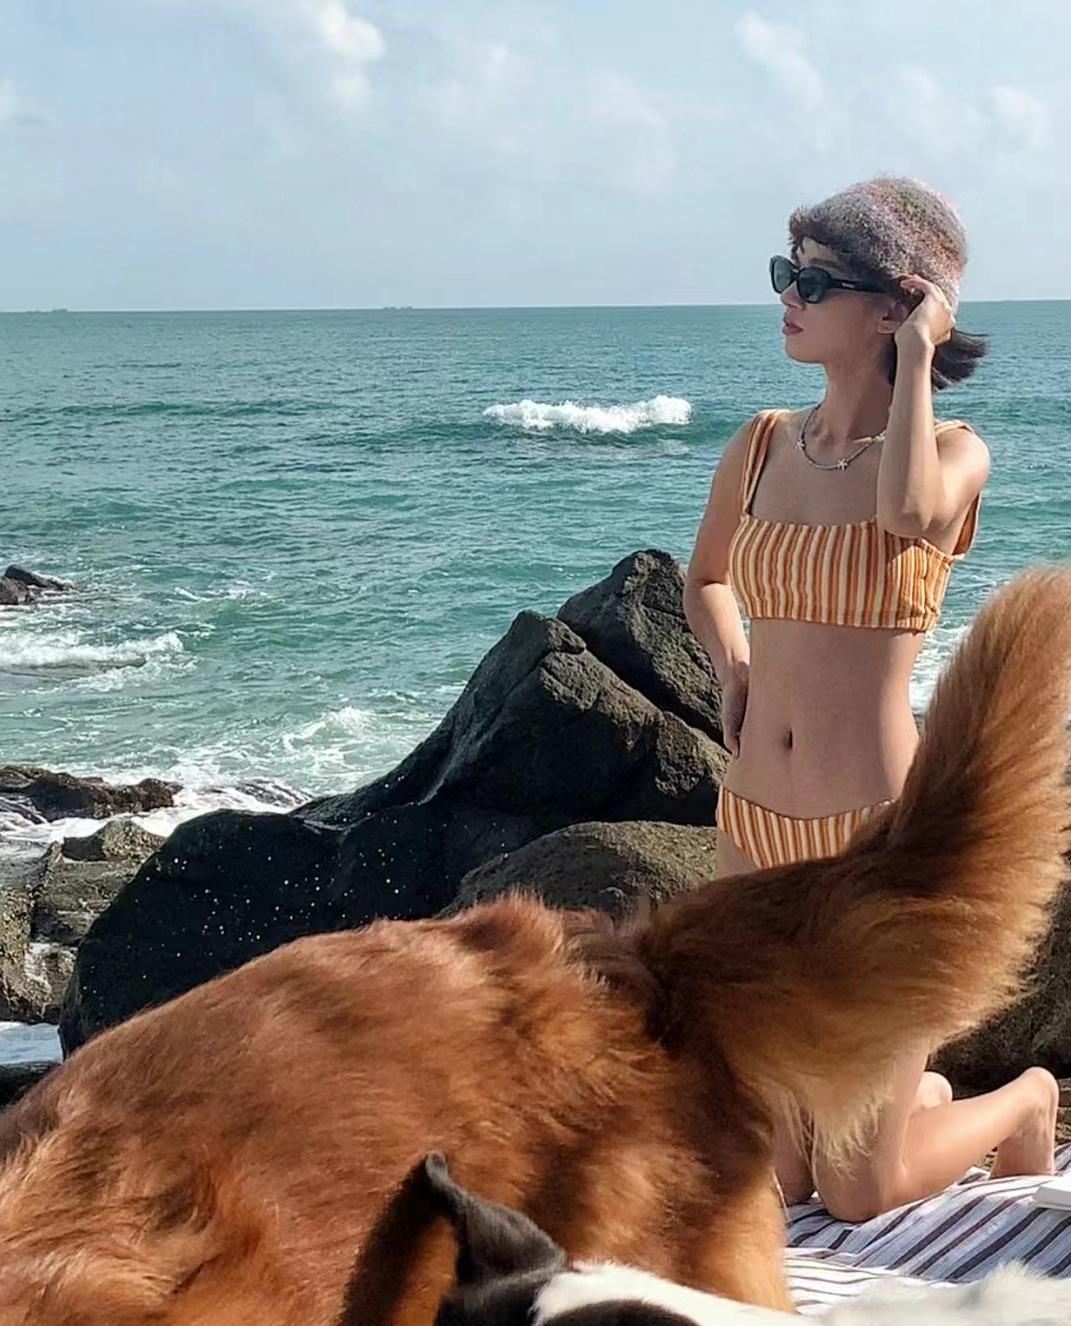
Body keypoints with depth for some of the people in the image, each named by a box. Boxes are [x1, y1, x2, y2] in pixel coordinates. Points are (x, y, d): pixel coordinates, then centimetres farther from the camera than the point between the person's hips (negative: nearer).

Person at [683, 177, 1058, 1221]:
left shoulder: (952, 450, -6)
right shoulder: (761, 446, 6)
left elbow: (909, 514, -32)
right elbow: (704, 578, 25)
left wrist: (918, 357, -18)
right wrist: (734, 674, 6)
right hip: (754, 827, 5)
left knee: (855, 1194, 3)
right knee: (766, 1182, 13)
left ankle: (1024, 1104, 31)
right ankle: (918, 1093, 42)